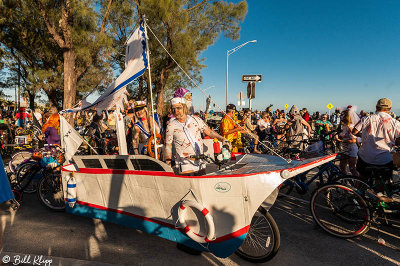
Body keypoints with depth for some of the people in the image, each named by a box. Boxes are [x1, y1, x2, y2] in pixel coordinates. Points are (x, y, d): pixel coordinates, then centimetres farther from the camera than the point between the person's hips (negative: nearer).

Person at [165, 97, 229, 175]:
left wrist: (222, 139, -6)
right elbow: (168, 146, 3)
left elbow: (209, 132, 7)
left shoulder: (196, 120, 2)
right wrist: (168, 163, 0)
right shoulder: (171, 126, -3)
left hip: (200, 161, 3)